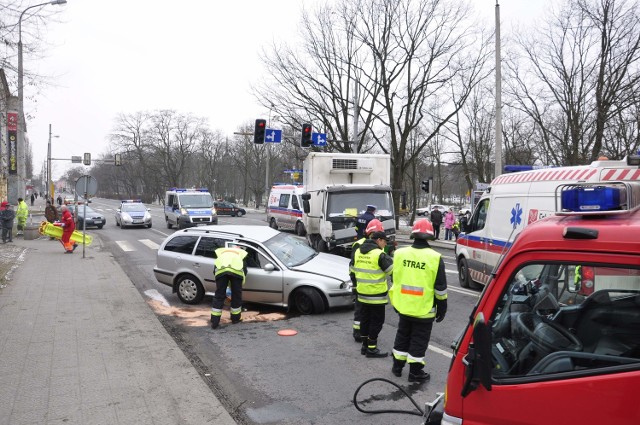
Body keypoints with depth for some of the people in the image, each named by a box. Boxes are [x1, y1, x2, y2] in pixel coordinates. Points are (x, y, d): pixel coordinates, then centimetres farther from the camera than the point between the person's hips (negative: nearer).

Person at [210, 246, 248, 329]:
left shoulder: (221, 252, 41)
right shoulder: (241, 253, 39)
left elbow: (214, 271, 36)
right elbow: (245, 270, 31)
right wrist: (240, 284, 43)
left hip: (220, 270, 1)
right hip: (236, 270, -1)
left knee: (218, 297, 12)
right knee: (236, 295, 19)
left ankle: (214, 322, 14)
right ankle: (236, 318, 32)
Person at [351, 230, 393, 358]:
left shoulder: (358, 251, 6)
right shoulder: (379, 254, -17)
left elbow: (352, 271, 14)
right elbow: (392, 270, -12)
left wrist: (356, 283, 24)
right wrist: (390, 259, 5)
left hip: (362, 293, 7)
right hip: (376, 294, -7)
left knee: (365, 318, 17)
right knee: (377, 320, 3)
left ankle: (365, 345, 25)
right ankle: (371, 348, 7)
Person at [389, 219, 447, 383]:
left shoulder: (399, 253, -4)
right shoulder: (435, 258, -15)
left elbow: (395, 280, 6)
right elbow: (440, 288, -9)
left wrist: (396, 302, 18)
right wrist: (442, 308, 3)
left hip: (403, 307, 4)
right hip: (424, 309, -4)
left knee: (402, 335, 20)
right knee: (419, 340, 9)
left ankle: (397, 366, 31)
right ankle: (415, 372, 18)